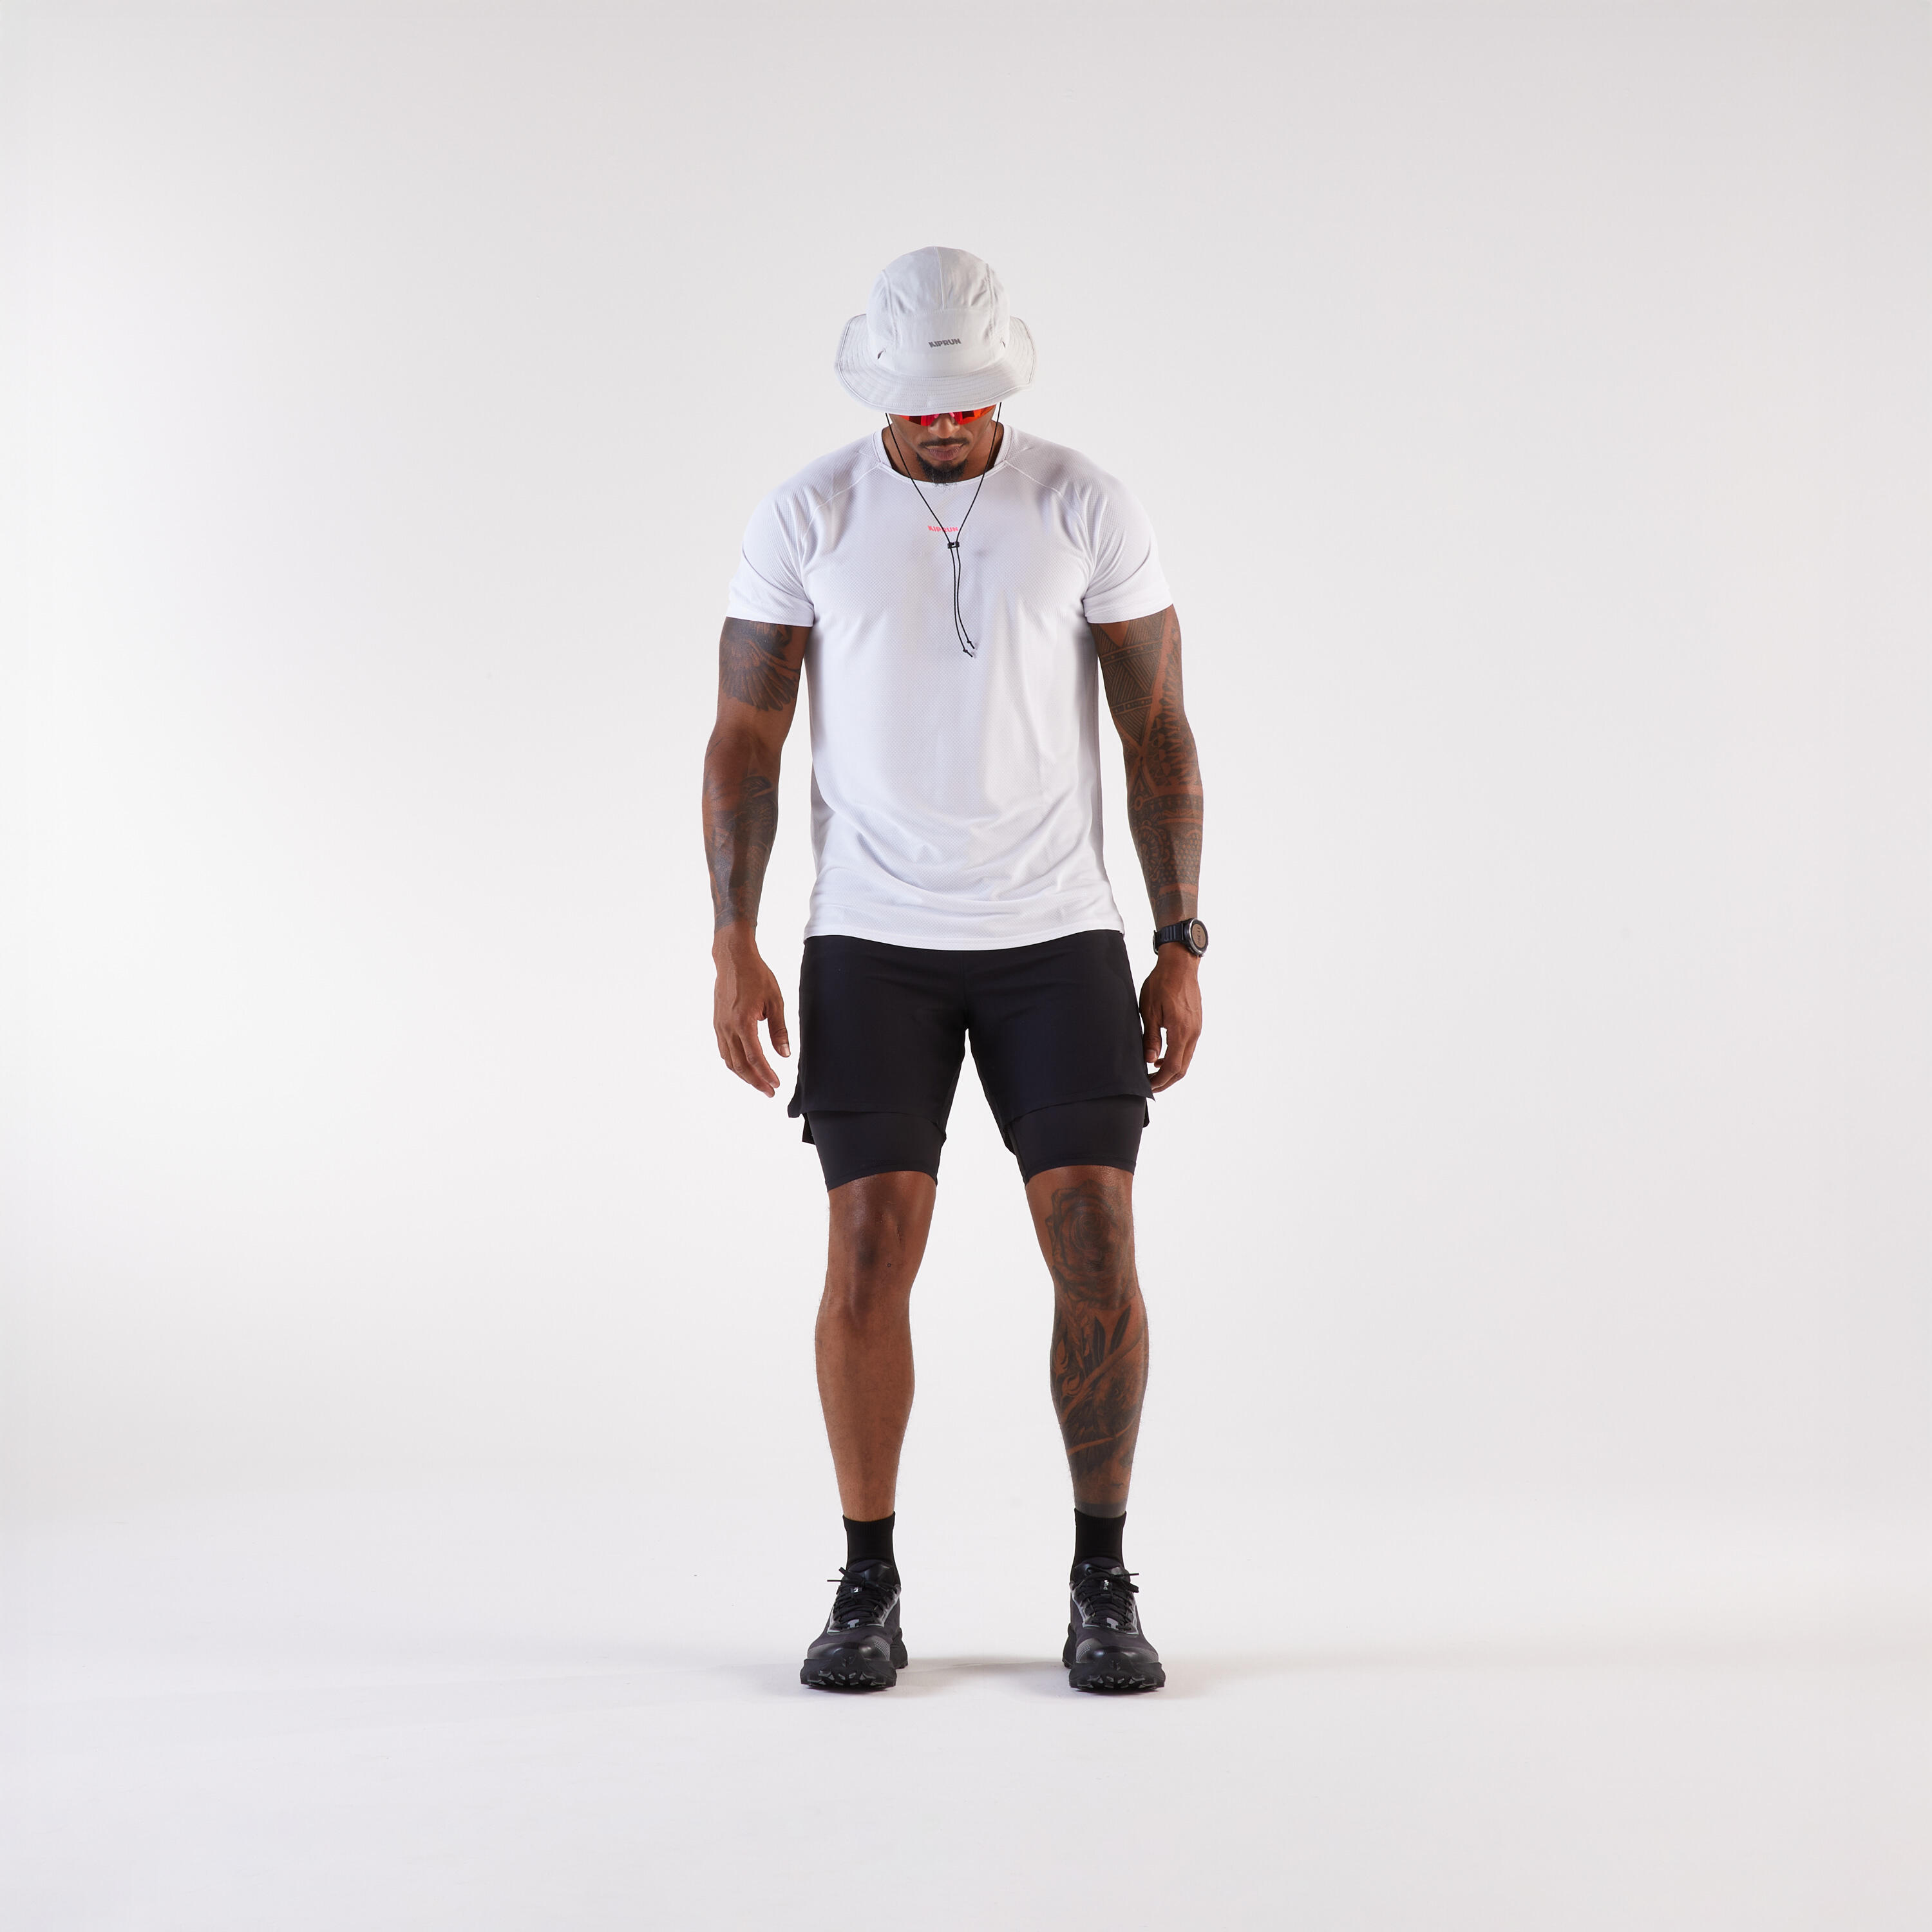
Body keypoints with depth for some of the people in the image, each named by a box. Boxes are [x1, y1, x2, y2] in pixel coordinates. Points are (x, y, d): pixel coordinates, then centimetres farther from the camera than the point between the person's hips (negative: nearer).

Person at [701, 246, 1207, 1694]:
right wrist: (735, 947, -9)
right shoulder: (807, 517, -2)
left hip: (1058, 936, 0)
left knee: (1096, 1248, -6)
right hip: (873, 944, 0)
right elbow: (745, 737, 0)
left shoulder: (1089, 510, -3)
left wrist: (1183, 950, -4)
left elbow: (1160, 736, 0)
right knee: (873, 1249, -5)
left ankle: (1104, 1585, 8)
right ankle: (869, 1588, 9)